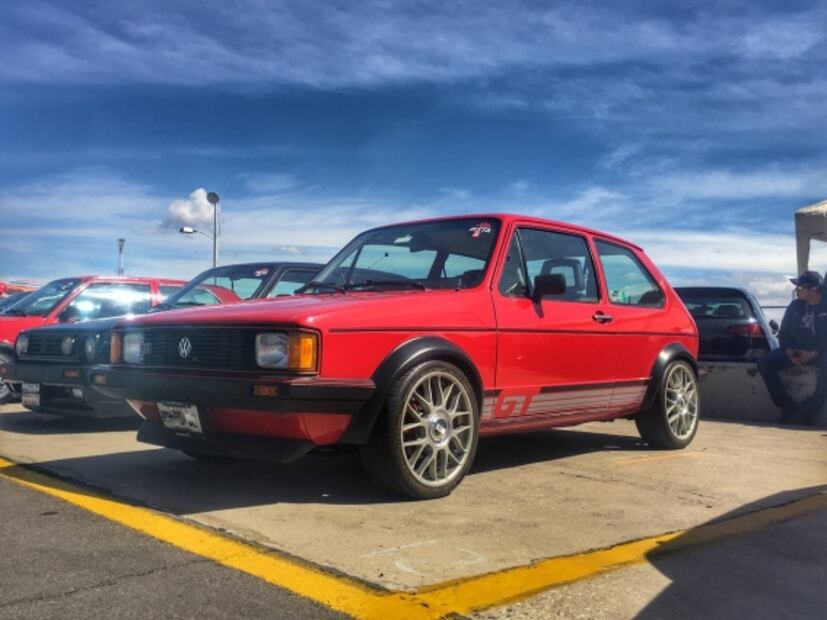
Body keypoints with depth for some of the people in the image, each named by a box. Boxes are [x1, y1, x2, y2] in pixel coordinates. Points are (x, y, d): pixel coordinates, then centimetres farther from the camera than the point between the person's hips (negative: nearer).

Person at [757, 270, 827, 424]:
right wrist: (789, 351, -8)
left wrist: (813, 353, -24)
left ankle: (810, 408, -19)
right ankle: (787, 405, -14)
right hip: (796, 351, 4)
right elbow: (784, 333, 10)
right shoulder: (795, 306, 8)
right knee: (764, 362, -18)